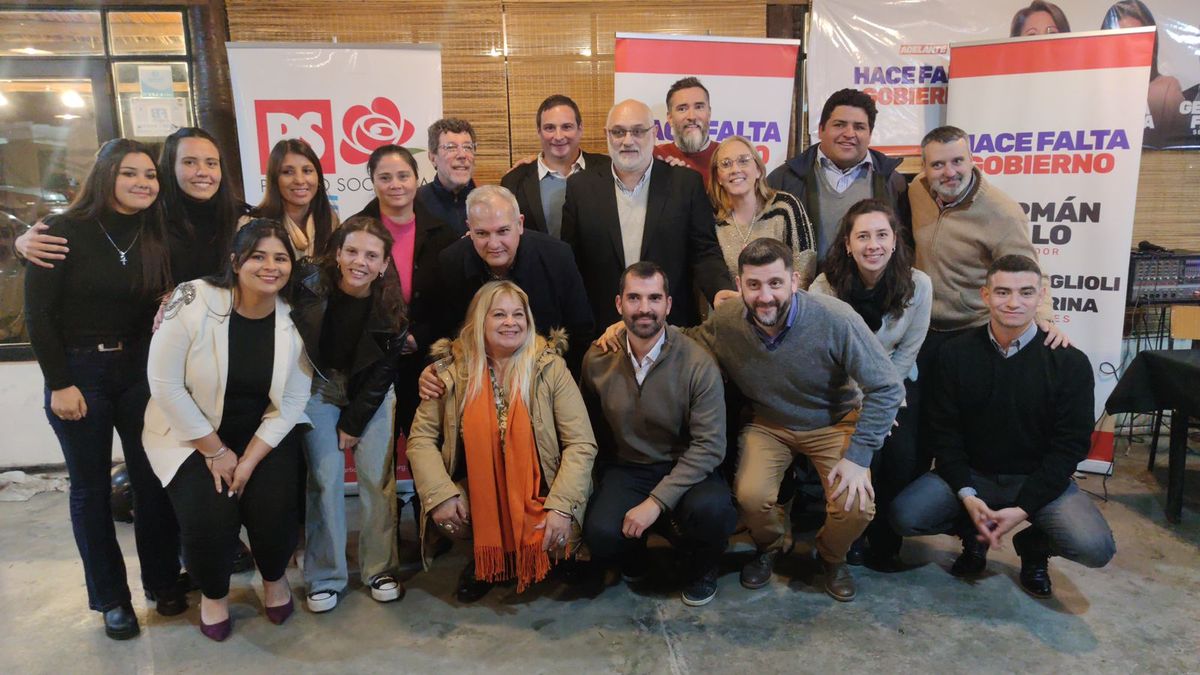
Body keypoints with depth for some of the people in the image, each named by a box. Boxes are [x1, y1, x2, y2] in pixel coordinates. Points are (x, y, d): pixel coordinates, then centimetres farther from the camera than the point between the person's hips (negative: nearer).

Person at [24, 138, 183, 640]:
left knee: (153, 480, 5)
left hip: (140, 371, 3)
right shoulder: (65, 232, -7)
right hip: (78, 374, -3)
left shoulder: (157, 237, 4)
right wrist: (59, 384, -11)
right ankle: (111, 598, 19)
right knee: (91, 487, 7)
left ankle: (164, 581, 21)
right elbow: (38, 314, -8)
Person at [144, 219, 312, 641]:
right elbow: (165, 384, -17)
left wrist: (249, 460, -15)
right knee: (209, 518, -20)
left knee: (275, 508, -17)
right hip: (191, 433, -2)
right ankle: (213, 592, 16)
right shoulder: (193, 302, -20)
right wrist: (216, 451, -14)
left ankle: (274, 576, 20)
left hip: (265, 434, 2)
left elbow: (291, 402, -7)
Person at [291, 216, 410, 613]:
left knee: (377, 476, -5)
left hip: (371, 391, 1)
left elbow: (384, 371, -9)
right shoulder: (310, 285, -20)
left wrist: (353, 423, -9)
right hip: (319, 385, -1)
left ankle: (379, 568, 12)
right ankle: (325, 576, 7)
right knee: (326, 477, -8)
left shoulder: (390, 307, -16)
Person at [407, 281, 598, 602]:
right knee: (442, 517, -26)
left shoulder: (549, 367, -10)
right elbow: (421, 438, -4)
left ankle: (524, 556, 13)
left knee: (560, 534, -27)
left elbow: (582, 443, -12)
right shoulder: (453, 369, -5)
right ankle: (484, 557, 11)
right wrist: (441, 494, -19)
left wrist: (561, 506, -23)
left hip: (537, 494, -1)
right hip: (475, 494, 2)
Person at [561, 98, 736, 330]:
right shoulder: (581, 186, 2)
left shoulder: (686, 183, -1)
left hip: (674, 326, 0)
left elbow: (705, 252, -1)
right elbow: (570, 260, 2)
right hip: (602, 328, 1)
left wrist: (720, 290, -20)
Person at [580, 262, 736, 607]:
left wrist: (657, 501, -24)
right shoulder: (597, 359, -5)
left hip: (686, 469, -1)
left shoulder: (698, 364, -16)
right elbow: (592, 427, 9)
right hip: (625, 468, 2)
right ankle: (634, 557, 14)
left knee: (710, 510, -33)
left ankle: (700, 568, 6)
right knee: (601, 535, -26)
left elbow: (709, 445, -18)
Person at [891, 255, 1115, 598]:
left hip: (1039, 479, -1)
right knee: (905, 515, -21)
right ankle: (973, 534, 13)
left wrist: (1023, 508, -18)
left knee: (1095, 547, -26)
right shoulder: (956, 353, -5)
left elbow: (1069, 446, -9)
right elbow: (945, 432, -3)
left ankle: (1033, 544, 11)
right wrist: (966, 494, -17)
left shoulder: (1070, 362, -9)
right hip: (972, 473, 1)